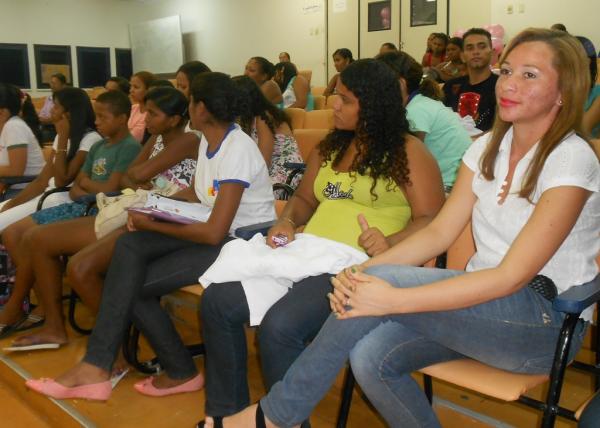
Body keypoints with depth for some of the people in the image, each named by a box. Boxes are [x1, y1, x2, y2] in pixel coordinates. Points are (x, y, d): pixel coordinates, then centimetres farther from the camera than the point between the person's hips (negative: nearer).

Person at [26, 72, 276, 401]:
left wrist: (152, 224, -15)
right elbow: (195, 194, 17)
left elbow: (214, 233, -25)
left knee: (134, 284, -11)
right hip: (216, 230, 8)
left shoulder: (237, 150, -21)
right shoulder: (209, 140, 7)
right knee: (129, 246, -13)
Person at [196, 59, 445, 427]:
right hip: (307, 255, 8)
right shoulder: (330, 147, 19)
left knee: (280, 325, -31)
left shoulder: (408, 152, -2)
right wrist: (287, 221, 4)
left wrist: (391, 243, -27)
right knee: (217, 302, -6)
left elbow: (431, 220, -9)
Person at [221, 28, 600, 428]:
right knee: (370, 356, -24)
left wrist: (395, 299, -29)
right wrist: (364, 270, -17)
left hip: (550, 320, -5)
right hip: (485, 298, 5)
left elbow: (512, 276, -22)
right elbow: (439, 232, 1)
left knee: (386, 280, -27)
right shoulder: (488, 147, 6)